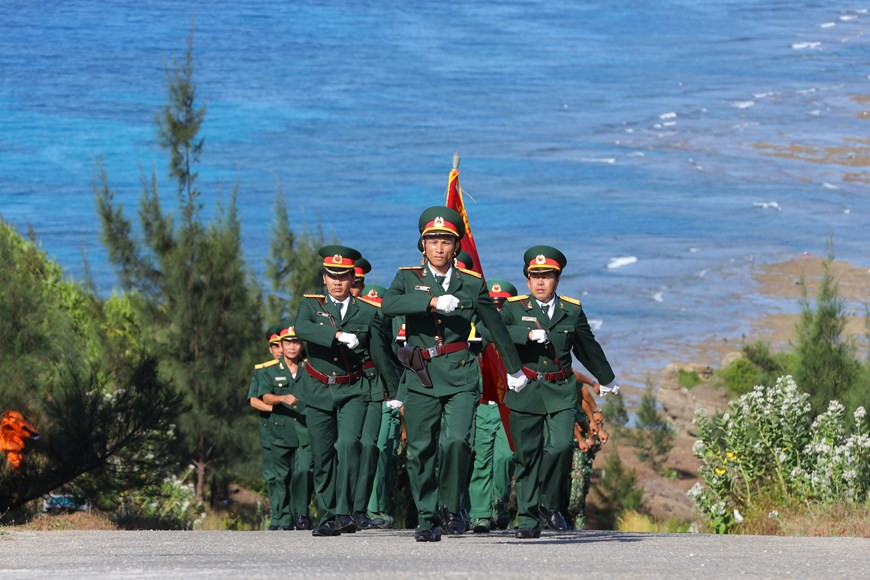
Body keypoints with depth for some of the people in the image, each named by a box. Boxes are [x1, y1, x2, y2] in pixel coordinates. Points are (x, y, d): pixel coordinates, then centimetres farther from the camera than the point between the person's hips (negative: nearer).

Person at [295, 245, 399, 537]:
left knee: (348, 444, -21)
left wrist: (395, 393, 11)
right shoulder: (311, 305, 4)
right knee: (323, 456, 5)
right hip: (319, 392, 2)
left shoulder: (368, 312, 3)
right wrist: (338, 335, -31)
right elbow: (301, 329, -19)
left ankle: (344, 513, -23)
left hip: (353, 391, -2)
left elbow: (381, 354, 9)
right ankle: (327, 516, 16)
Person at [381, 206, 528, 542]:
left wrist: (514, 368, 29)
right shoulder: (408, 278, 6)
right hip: (420, 378, 1)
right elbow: (388, 306, -16)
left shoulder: (472, 284, 9)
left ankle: (451, 508, -1)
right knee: (421, 451, 2)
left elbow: (495, 327, 20)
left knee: (456, 441, -19)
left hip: (460, 376, -1)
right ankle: (427, 520, 14)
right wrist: (432, 302, -27)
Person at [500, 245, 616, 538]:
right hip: (525, 393, -1)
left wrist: (606, 379, 37)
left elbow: (587, 347, 25)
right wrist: (529, 334, -26)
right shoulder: (515, 308, 4)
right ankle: (528, 519, 8)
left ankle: (549, 505, 3)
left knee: (561, 447, -17)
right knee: (527, 456, 1)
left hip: (560, 393, 1)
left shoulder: (572, 311, 11)